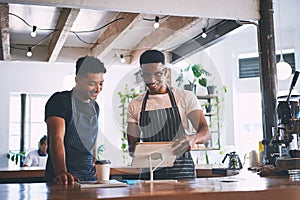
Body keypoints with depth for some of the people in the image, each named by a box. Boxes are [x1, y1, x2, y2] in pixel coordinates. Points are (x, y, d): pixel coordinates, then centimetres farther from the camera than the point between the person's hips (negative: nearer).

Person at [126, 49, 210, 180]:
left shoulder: (185, 97, 5)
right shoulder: (134, 105, 11)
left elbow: (205, 132, -4)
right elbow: (132, 146, 11)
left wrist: (192, 138, -27)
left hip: (181, 170, -1)